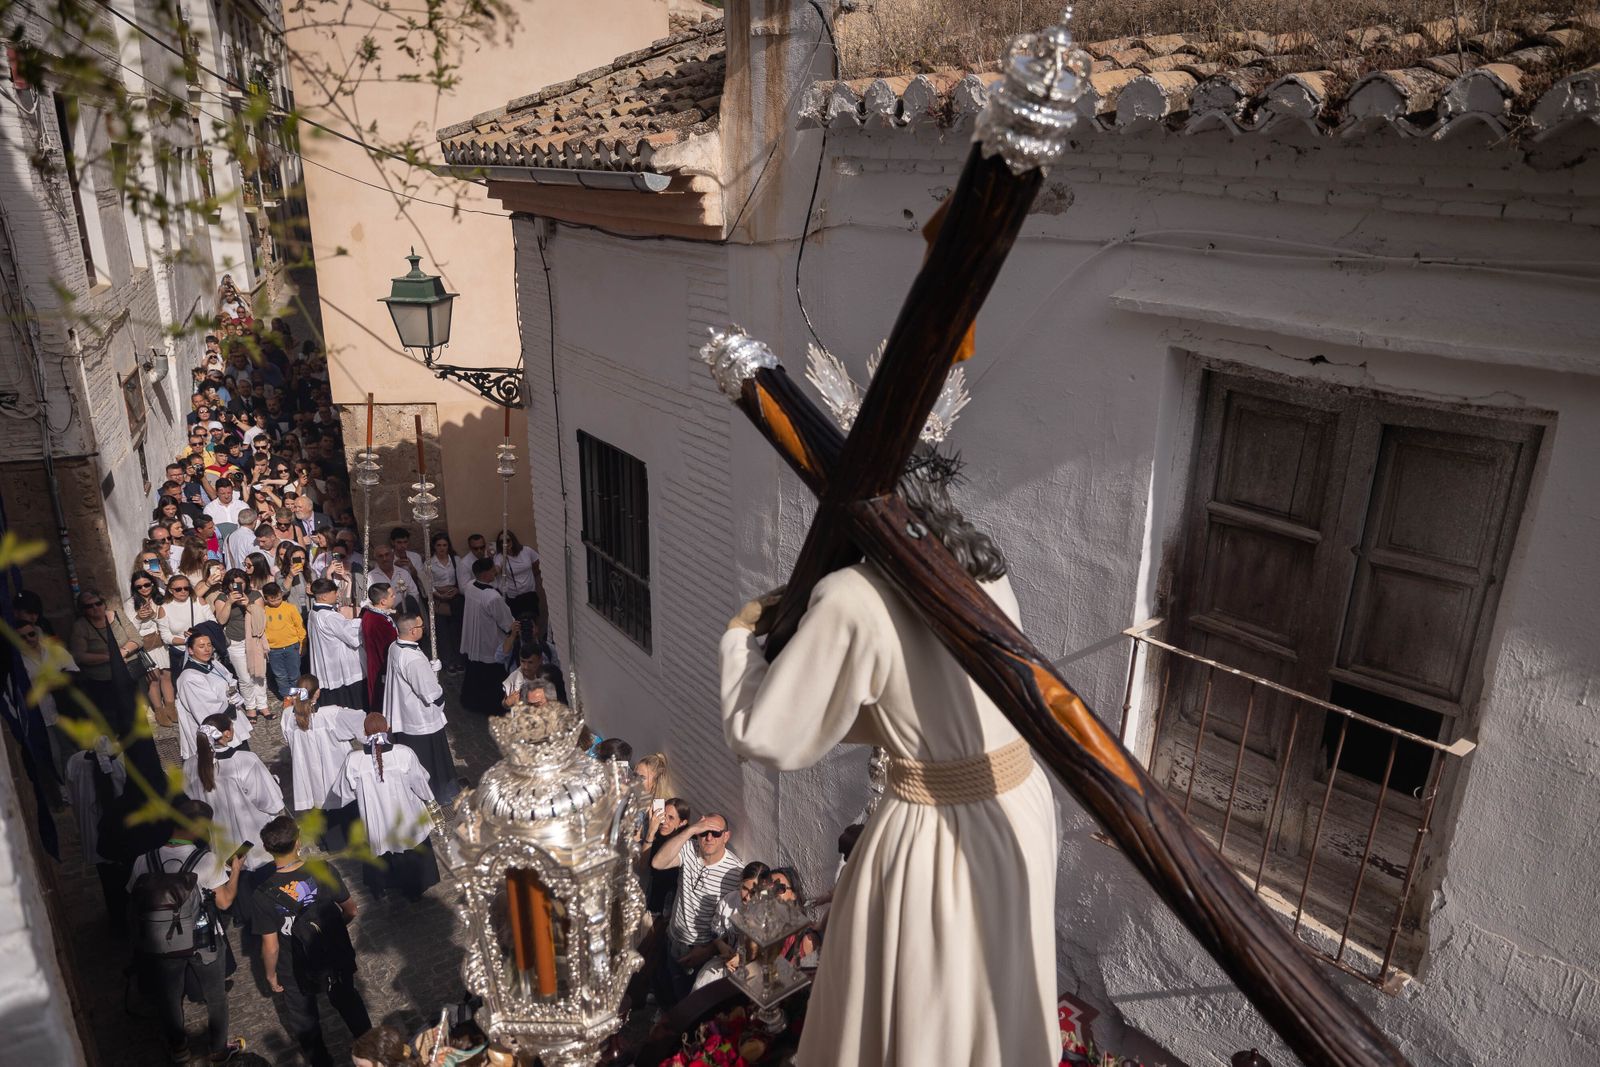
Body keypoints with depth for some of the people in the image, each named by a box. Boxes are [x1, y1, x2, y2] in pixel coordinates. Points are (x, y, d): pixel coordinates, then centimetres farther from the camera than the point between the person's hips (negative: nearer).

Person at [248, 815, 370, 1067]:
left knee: (304, 1024, 27)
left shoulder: (262, 895, -27)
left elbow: (270, 947, -20)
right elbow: (350, 910, -8)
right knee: (349, 1003, 31)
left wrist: (270, 975, -1)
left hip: (297, 973, -2)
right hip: (337, 958, 3)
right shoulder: (324, 872, -22)